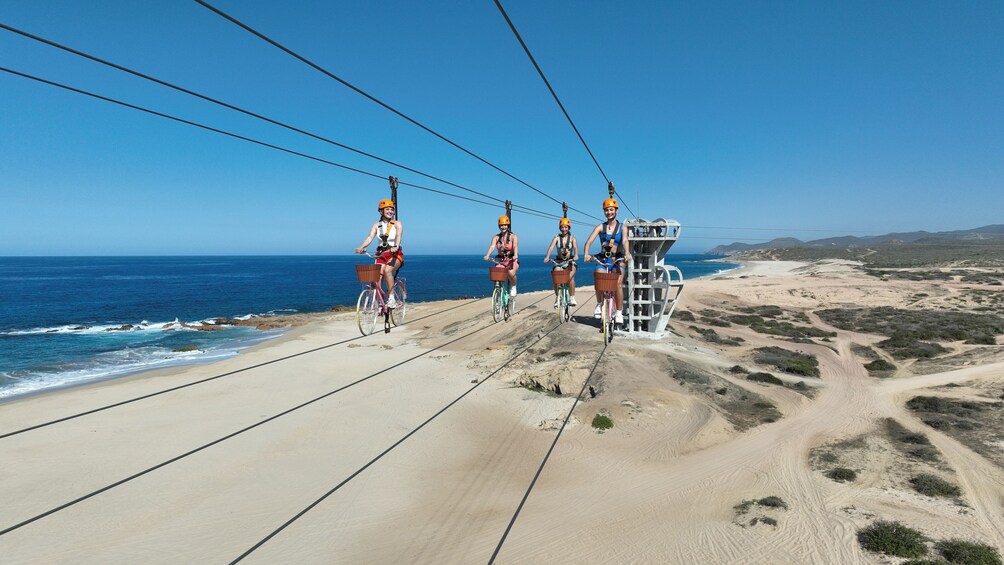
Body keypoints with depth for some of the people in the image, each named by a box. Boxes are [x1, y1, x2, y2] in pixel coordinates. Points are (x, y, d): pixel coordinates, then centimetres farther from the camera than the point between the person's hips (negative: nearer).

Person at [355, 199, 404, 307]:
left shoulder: (397, 224, 1)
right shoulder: (377, 225, 7)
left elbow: (398, 236, -17)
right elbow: (370, 237, -9)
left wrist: (396, 247, -39)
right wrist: (361, 247, -29)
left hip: (395, 254, -3)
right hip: (381, 254, 3)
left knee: (387, 270, -30)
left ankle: (392, 299, -22)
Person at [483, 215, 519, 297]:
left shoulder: (513, 236, -4)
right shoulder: (496, 237, 2)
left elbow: (515, 246, -22)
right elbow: (492, 246, -16)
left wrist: (515, 255, -43)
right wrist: (487, 255, -36)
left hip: (512, 260, -2)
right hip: (500, 261, 2)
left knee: (511, 273, -32)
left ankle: (513, 287, -2)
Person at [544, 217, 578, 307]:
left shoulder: (572, 238, -1)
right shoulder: (557, 238, -1)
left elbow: (575, 247, -19)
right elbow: (551, 247, -16)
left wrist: (576, 256, -41)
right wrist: (547, 257, -35)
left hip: (570, 262, -1)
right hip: (559, 262, 1)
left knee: (570, 277, -28)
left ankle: (572, 298, -15)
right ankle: (557, 298, 1)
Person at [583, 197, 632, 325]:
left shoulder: (622, 227, 5)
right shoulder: (600, 227, 5)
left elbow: (625, 241, -14)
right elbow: (589, 241, -8)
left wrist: (627, 253, -35)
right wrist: (586, 254, -28)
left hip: (618, 260, -1)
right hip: (603, 260, 1)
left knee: (618, 283, -24)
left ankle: (618, 313, -12)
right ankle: (599, 304, 6)